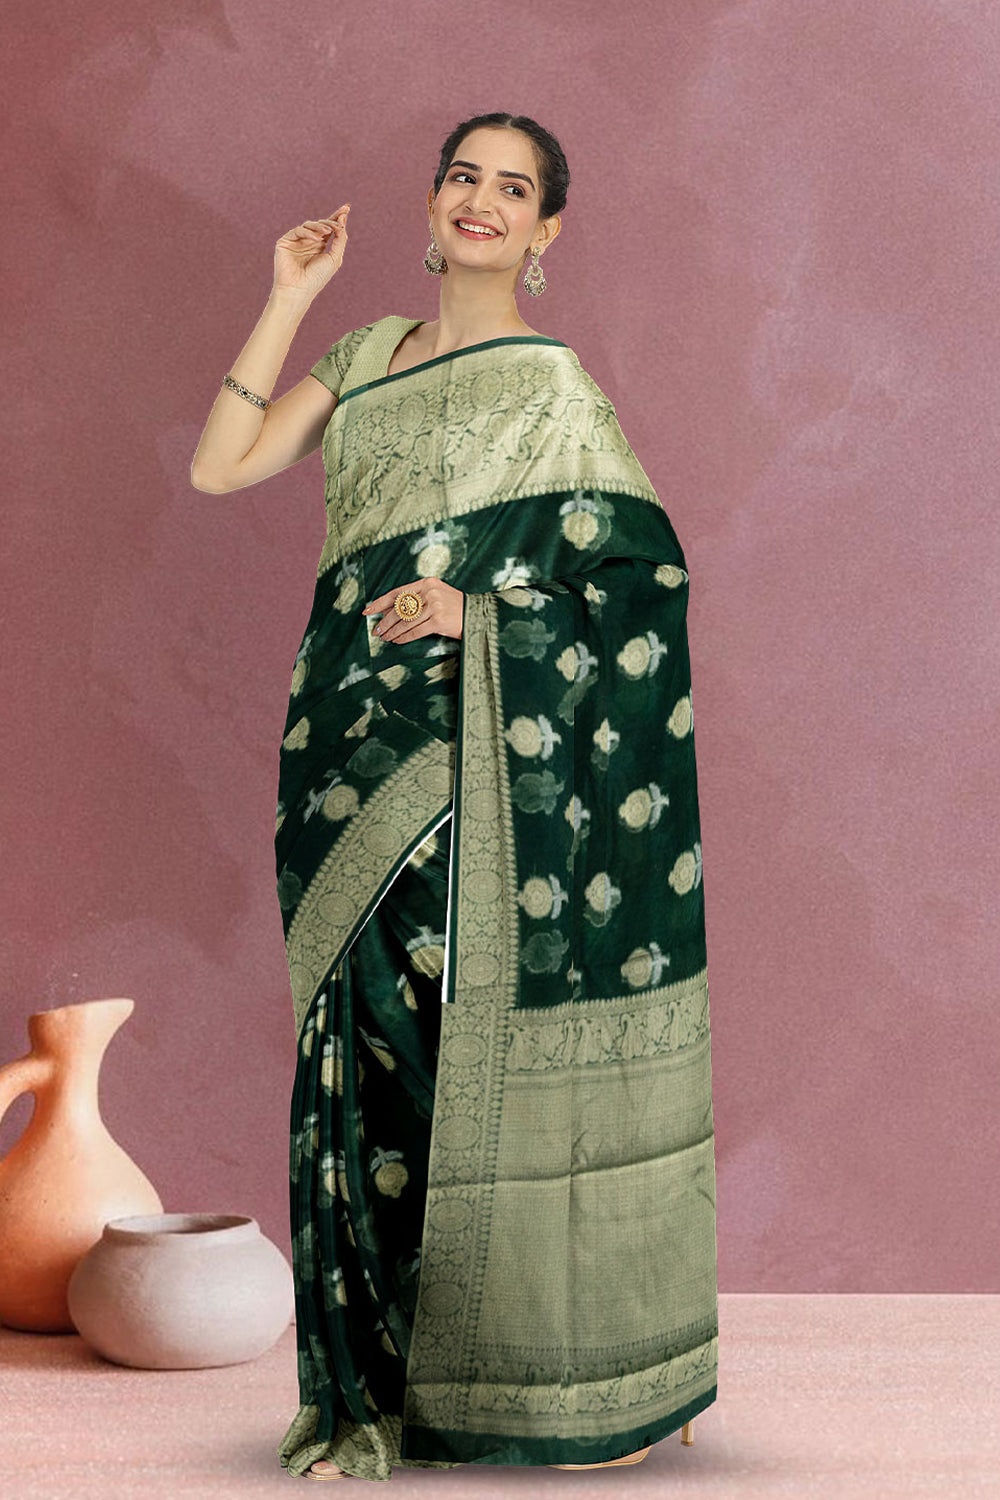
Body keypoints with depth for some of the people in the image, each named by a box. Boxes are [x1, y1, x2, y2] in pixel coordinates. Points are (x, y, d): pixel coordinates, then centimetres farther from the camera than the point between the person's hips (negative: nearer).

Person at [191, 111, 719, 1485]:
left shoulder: (553, 384, -1)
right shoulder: (372, 353, 16)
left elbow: (646, 577, -7)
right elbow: (222, 466, 8)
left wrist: (479, 612, -17)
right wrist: (292, 294, 7)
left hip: (472, 763, -5)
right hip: (355, 751, 5)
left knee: (473, 1043, -6)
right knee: (366, 1036, 5)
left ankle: (513, 1381, 6)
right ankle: (375, 1384, 15)